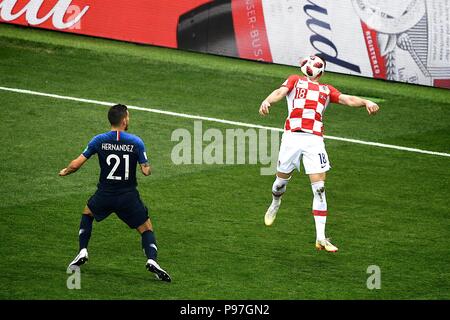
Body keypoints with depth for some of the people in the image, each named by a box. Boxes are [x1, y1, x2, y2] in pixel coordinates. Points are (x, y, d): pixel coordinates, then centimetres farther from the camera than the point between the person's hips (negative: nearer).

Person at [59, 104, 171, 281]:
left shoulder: (99, 140, -6)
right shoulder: (136, 142, -9)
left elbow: (76, 164, -4)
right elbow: (146, 171, -8)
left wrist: (65, 172, 17)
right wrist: (149, 168, 16)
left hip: (105, 194, 1)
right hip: (128, 197, -1)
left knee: (87, 213, 32)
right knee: (146, 228, 12)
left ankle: (82, 252, 21)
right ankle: (151, 260, -13)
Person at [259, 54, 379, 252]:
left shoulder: (327, 90, 23)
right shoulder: (295, 80, 18)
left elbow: (347, 99, 11)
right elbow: (280, 92, 1)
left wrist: (366, 102, -9)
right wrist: (267, 101, -21)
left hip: (314, 139, 1)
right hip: (292, 136, -1)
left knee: (319, 188, -7)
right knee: (282, 180, 10)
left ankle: (321, 238, -5)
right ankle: (275, 205, 46)